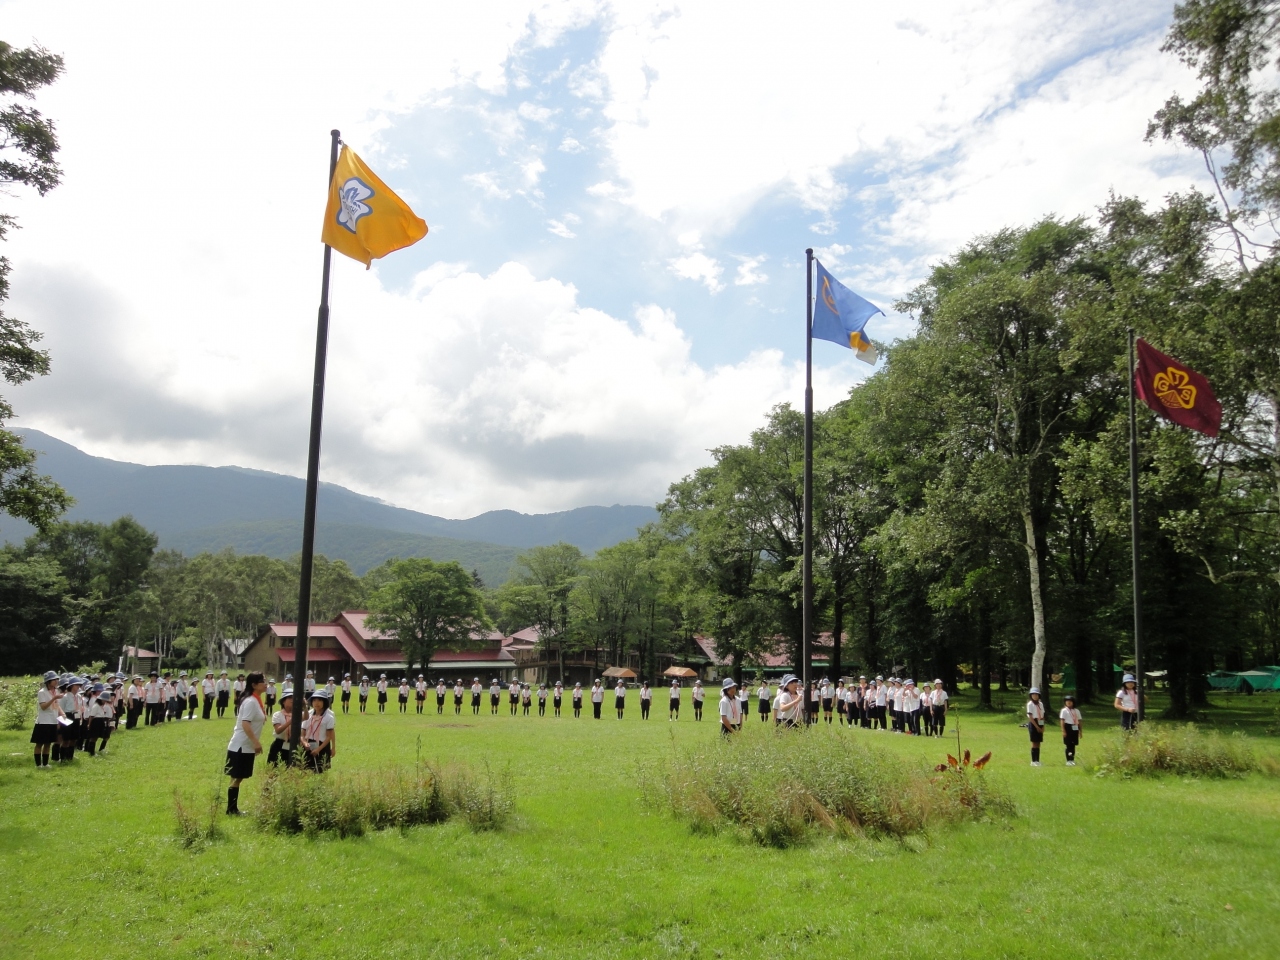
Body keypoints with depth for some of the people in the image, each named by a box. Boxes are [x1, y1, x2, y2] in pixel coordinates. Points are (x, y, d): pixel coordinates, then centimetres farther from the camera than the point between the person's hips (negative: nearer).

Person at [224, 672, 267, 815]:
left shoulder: (255, 700, 11)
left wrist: (255, 743, 19)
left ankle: (234, 809, 18)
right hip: (241, 746, -9)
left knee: (239, 778, 12)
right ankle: (231, 810, 3)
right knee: (236, 778, -3)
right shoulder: (250, 702, -17)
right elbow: (245, 724, -25)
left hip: (247, 746, 9)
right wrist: (256, 742, -27)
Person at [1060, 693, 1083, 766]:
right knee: (1069, 745, -4)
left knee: (1073, 745, 8)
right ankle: (1068, 761, 2)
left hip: (1075, 728, 5)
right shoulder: (1064, 711, -1)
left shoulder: (1076, 711, 13)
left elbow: (1080, 721, 14)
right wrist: (1063, 731, -14)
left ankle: (1072, 760, 17)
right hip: (1068, 728, -5)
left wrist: (1080, 731, 10)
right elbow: (1062, 721, -6)